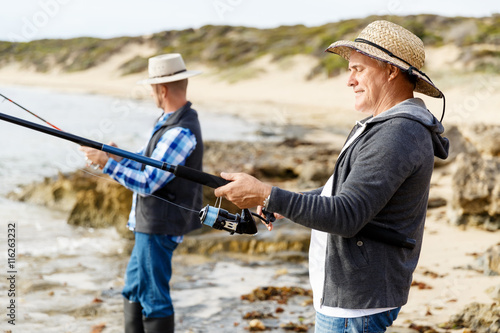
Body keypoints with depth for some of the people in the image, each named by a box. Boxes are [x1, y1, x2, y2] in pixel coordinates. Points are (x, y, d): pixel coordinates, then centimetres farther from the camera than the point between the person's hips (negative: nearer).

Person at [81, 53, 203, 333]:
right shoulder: (174, 121, 9)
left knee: (154, 297, -1)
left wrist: (107, 163, -18)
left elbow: (148, 183, -24)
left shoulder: (181, 132, -24)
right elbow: (150, 162, 17)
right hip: (151, 222, 11)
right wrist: (118, 157, 4)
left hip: (159, 225, -11)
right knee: (133, 289, 19)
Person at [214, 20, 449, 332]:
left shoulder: (397, 137, -21)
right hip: (349, 292, 10)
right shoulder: (388, 126, 13)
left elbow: (346, 217, -28)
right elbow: (348, 190, 23)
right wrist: (285, 204, 11)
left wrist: (268, 196, -29)